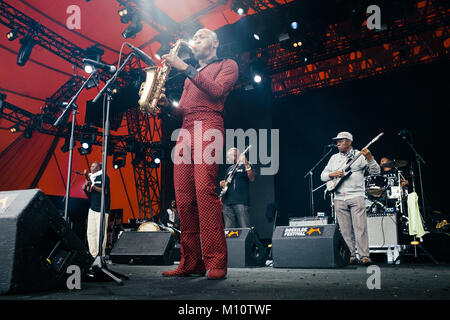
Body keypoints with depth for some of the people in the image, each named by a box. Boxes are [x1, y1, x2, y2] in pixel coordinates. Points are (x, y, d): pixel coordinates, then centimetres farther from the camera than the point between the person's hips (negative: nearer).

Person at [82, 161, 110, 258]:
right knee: (90, 232, 3)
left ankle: (100, 255, -4)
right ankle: (93, 254, 8)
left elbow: (105, 191, -14)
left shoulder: (103, 177, -1)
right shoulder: (92, 178, 20)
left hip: (101, 209, -7)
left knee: (100, 232, -8)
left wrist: (92, 185, -16)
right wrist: (85, 189, 3)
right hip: (92, 208, 8)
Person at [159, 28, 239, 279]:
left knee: (205, 190, -22)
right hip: (185, 131, 7)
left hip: (208, 126, -7)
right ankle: (191, 263, -2)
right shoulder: (191, 77, 35)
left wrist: (185, 68, -7)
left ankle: (216, 263, -21)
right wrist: (166, 105, 7)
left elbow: (217, 91, -6)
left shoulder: (227, 65, 16)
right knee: (184, 197, -5)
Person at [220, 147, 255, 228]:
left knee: (245, 228, -12)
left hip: (241, 201, -6)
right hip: (227, 202, 6)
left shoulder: (247, 165, 6)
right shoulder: (229, 169, 24)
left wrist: (247, 165, -19)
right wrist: (222, 183, 8)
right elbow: (223, 183, 31)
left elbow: (252, 179, -10)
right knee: (229, 229, 4)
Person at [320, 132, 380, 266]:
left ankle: (364, 256, -6)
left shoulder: (360, 155, 5)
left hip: (356, 196, -4)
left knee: (360, 227, -9)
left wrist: (369, 158, -16)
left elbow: (376, 172, -1)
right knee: (345, 230, 3)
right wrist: (332, 174, -4)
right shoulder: (334, 158, 18)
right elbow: (322, 175, 16)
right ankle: (351, 256, 9)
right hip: (339, 199, 4)